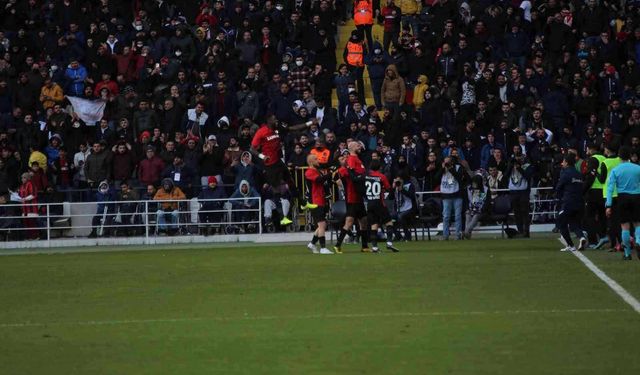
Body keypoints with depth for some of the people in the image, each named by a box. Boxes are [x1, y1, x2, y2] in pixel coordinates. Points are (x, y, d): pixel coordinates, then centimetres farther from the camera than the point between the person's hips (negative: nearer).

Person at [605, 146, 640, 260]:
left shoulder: (615, 170, -2)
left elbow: (610, 188, -6)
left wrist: (609, 206, -6)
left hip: (623, 198, 0)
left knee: (625, 226, 5)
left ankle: (627, 253, 8)